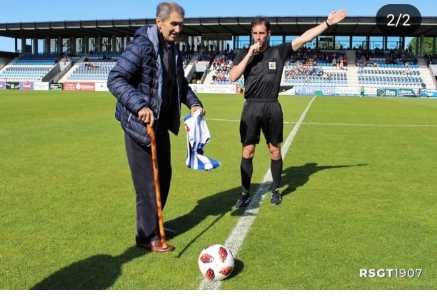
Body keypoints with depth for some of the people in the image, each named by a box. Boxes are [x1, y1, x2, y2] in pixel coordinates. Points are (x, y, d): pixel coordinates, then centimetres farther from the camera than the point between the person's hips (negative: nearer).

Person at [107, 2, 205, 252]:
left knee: (164, 174, 16)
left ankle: (154, 225, 33)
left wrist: (193, 102, 5)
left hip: (161, 123, 9)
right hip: (139, 123, -8)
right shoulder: (141, 46, -17)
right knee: (147, 180, -2)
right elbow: (115, 80, -23)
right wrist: (140, 106, -34)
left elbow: (180, 83, 22)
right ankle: (147, 236, 13)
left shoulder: (174, 51, 9)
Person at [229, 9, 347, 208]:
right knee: (247, 152, 1)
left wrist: (328, 23, -7)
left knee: (275, 151, 9)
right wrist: (249, 55, -13)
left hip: (272, 108, 0)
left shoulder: (279, 52, 3)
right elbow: (233, 77, -8)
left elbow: (304, 38, -2)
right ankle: (245, 193, 13)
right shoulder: (244, 54, 5)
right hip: (251, 108, 0)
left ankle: (276, 191, 25)